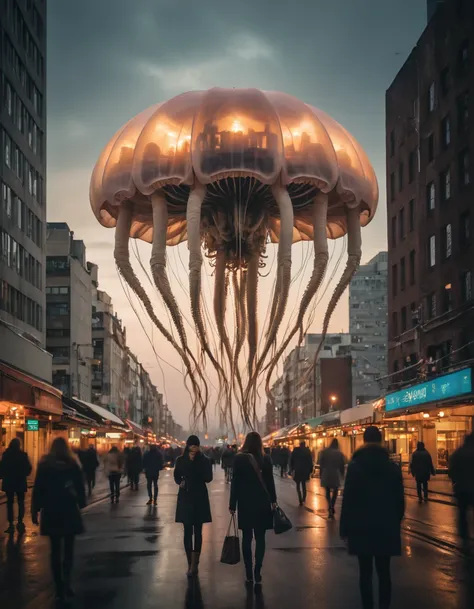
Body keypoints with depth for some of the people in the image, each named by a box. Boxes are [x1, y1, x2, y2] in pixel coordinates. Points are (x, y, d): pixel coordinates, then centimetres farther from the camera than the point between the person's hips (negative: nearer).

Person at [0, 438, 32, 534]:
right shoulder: (23, 455, -9)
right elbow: (28, 468, -7)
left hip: (8, 482, 1)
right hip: (20, 482, 0)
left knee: (10, 503, 7)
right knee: (21, 503, 11)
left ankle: (11, 524, 3)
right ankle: (20, 523, 1)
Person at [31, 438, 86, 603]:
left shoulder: (44, 465, -1)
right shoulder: (73, 464, -1)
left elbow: (38, 489, -3)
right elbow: (80, 487, 2)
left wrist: (35, 510, 1)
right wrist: (81, 503, 15)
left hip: (51, 512, 0)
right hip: (69, 511, 0)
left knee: (56, 550, 5)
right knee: (68, 549, 12)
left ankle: (60, 588, 0)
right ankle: (66, 584, 4)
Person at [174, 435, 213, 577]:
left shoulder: (205, 461, -2)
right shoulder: (181, 460, 3)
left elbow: (208, 478, -10)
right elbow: (177, 476, 13)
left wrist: (197, 461, -18)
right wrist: (180, 482, -10)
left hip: (200, 498, -1)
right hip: (185, 498, 1)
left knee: (197, 532, 2)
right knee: (188, 531, -1)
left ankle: (194, 564, 3)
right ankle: (191, 564, 4)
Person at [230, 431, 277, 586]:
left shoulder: (239, 459, -7)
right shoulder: (266, 459, -2)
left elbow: (235, 483, -6)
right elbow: (270, 481, 3)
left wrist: (232, 504, -1)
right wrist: (273, 500, 13)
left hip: (245, 503, -1)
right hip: (262, 502, 1)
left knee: (247, 538, 7)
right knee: (260, 538, 5)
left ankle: (249, 574, 6)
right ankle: (257, 573, 0)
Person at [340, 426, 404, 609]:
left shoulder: (355, 466, -6)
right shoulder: (393, 467, 2)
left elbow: (348, 500, -7)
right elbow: (400, 500, 6)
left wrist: (345, 528, -1)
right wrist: (396, 523, 17)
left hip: (362, 527, -2)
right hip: (387, 527, 2)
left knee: (365, 572, 4)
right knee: (384, 571, 8)